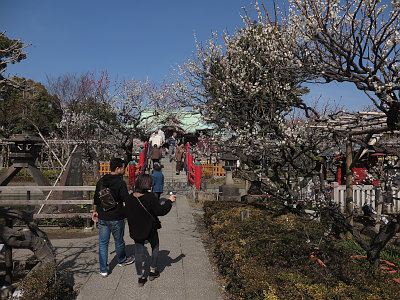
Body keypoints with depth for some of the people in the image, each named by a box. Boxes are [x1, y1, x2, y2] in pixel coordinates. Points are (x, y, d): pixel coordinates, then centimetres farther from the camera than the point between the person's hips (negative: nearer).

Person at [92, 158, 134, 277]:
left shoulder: (101, 181, 3)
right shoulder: (120, 183, -17)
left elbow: (96, 198, 12)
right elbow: (127, 201, -16)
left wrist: (95, 211, 25)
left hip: (102, 218, 5)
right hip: (116, 218, -5)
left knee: (103, 243, 11)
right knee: (119, 241, 16)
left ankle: (103, 269, 15)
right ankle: (122, 260, 39)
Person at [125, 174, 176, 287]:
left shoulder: (131, 198, -6)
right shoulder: (150, 197, -23)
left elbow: (127, 213, 4)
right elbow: (160, 211, -19)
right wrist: (169, 201, -7)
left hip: (136, 231, 4)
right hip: (150, 230, -4)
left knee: (139, 252, 13)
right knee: (155, 248, 21)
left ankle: (140, 277, 19)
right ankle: (152, 271, 29)